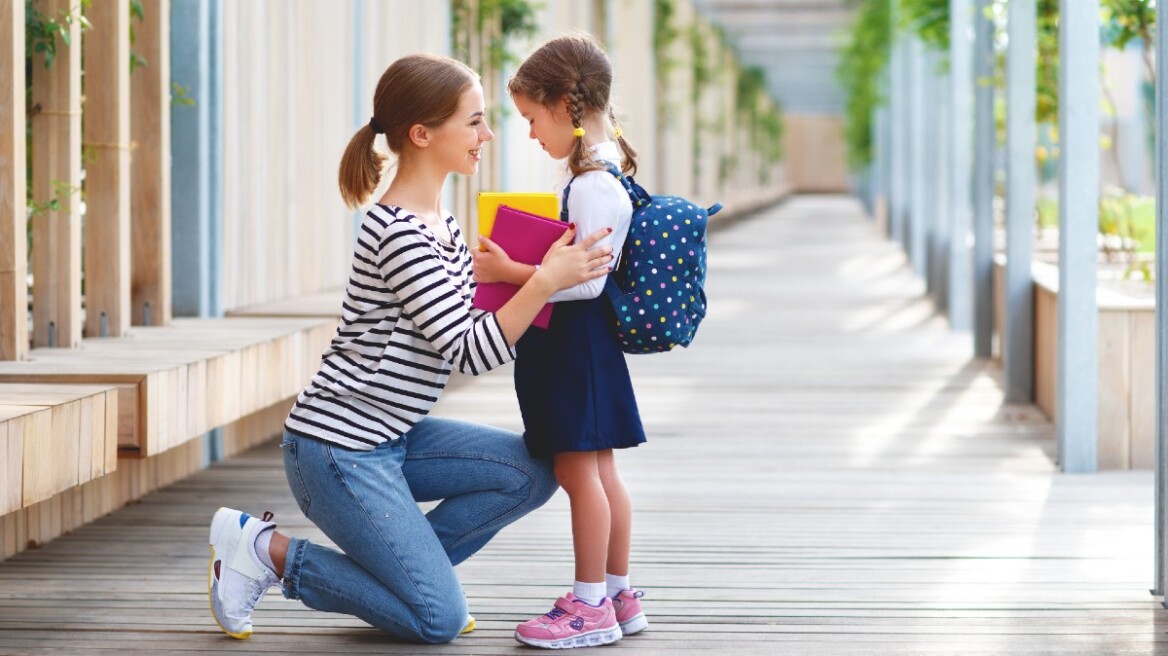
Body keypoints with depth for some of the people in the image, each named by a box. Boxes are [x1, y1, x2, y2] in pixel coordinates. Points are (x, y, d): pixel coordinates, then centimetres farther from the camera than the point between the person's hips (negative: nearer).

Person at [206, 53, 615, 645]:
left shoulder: (439, 220, 9)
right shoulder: (399, 234, -22)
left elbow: (465, 325, 14)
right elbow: (469, 352, -23)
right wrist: (545, 282, -29)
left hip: (390, 438, 10)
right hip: (339, 450, -10)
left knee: (532, 474, 0)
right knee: (440, 619, -8)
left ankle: (401, 565, 9)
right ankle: (267, 548, 1)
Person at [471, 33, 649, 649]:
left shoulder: (592, 186, -20)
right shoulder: (602, 174, 12)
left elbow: (584, 281, -24)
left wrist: (511, 272, -20)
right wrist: (515, 265, 17)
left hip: (573, 341, -10)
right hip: (580, 342, 10)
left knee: (576, 469, -4)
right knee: (597, 471, 14)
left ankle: (590, 605, 1)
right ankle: (618, 594, 22)